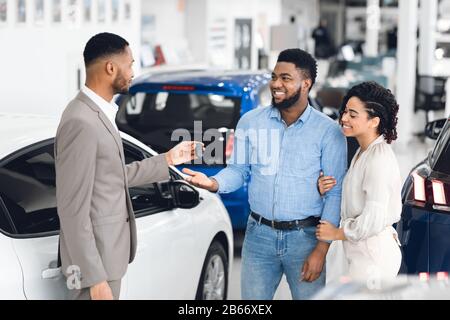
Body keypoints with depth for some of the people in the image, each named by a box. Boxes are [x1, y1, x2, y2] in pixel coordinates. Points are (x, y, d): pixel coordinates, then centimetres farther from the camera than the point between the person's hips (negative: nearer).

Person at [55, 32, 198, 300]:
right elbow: (72, 208, -24)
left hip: (106, 250, 10)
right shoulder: (81, 122, -22)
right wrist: (94, 278, -24)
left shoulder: (98, 113, 8)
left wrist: (167, 160, 22)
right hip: (95, 258, -10)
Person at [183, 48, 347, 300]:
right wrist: (213, 183, -16)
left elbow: (335, 193, -6)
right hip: (259, 234, 2)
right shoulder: (250, 122, 2)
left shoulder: (329, 131, -6)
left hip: (304, 237, -2)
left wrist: (321, 249, -11)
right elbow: (238, 170, 7)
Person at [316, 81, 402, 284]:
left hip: (372, 255, -10)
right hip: (362, 252, 10)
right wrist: (326, 192, -3)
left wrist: (336, 234, -11)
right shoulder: (363, 152, 10)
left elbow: (373, 220, -25)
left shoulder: (379, 159, -20)